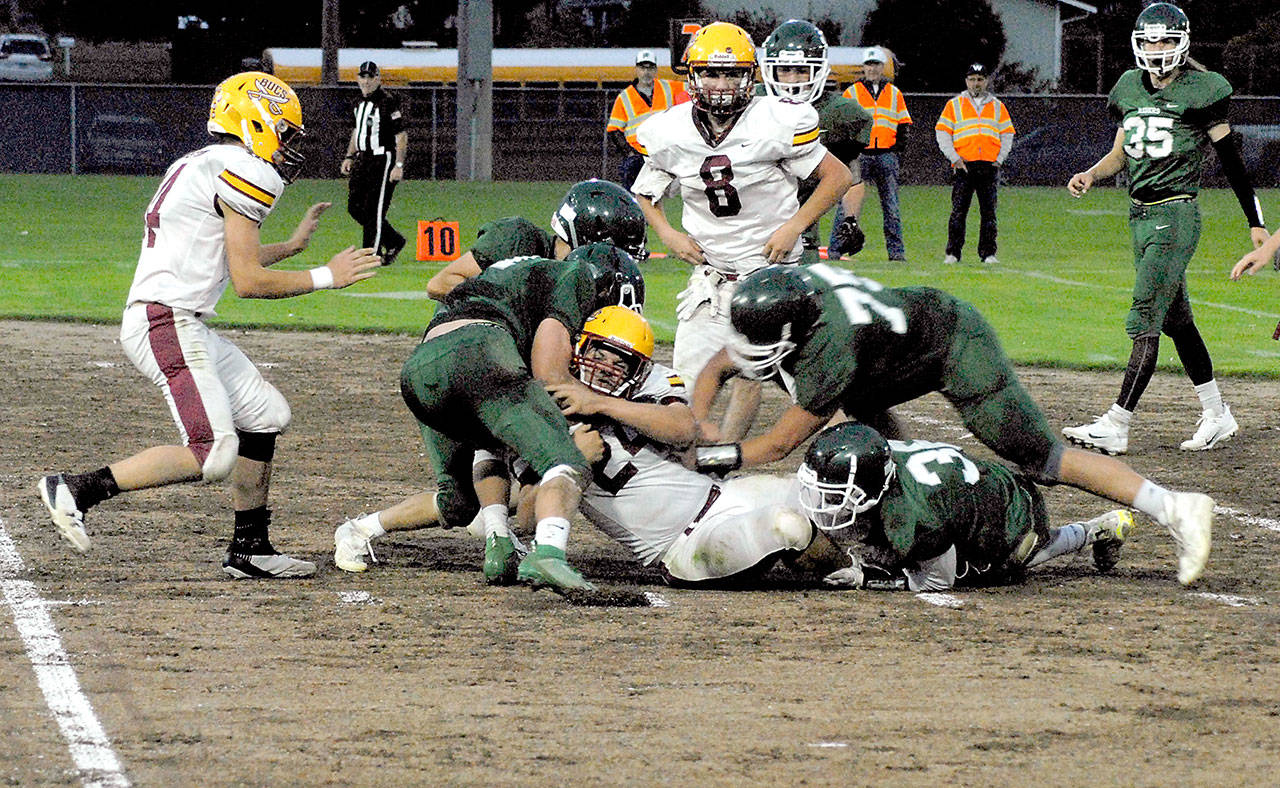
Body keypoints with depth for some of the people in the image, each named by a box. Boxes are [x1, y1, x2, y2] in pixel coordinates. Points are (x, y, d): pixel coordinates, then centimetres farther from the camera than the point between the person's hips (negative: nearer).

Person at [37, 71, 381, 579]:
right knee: (213, 455, -17)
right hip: (167, 324, -11)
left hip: (186, 327, 11)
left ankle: (249, 550, 19)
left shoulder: (197, 168, 20)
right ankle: (78, 490, -14)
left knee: (266, 417, 16)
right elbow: (247, 282, -12)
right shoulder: (243, 172, -10)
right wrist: (326, 277, -2)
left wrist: (293, 246, 39)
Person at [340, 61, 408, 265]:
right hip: (363, 160, 9)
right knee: (355, 207, 8)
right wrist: (349, 157, 20)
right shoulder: (360, 102, 13)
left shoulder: (389, 101, -12)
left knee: (373, 209, -9)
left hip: (383, 160, -9)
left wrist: (399, 165, -20)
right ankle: (394, 242, 21)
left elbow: (401, 135, -14)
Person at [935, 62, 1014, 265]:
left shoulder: (997, 106, 16)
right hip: (963, 165, -1)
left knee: (989, 212, 0)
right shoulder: (954, 105, 10)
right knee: (958, 210, -4)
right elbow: (942, 133, 6)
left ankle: (988, 253, 4)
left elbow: (1007, 134, 16)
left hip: (989, 166, 1)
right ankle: (953, 252, 0)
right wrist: (954, 158, -5)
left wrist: (999, 159, 3)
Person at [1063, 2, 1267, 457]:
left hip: (1176, 216, -7)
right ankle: (1217, 415, 24)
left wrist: (1255, 222, -1)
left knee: (1145, 320, -12)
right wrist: (1090, 175, 1)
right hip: (1140, 216, 7)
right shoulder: (1131, 88, 11)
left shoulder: (1200, 91, -7)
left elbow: (1231, 160, -2)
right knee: (1176, 320, 13)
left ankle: (1116, 426, -14)